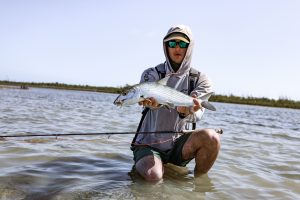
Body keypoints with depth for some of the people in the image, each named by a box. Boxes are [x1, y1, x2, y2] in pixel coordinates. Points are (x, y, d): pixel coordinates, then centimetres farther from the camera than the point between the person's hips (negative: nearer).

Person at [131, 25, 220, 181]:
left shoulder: (199, 79, 1)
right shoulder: (151, 74, 1)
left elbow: (197, 114, -15)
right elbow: (145, 96, -21)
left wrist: (186, 112, -40)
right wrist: (150, 102, -46)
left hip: (178, 144, 2)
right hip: (149, 143, -2)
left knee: (210, 137, -26)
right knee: (152, 176, -32)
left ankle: (198, 180, -3)